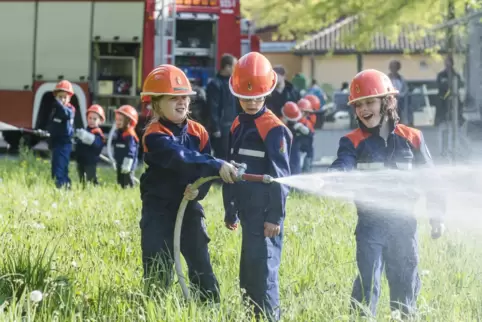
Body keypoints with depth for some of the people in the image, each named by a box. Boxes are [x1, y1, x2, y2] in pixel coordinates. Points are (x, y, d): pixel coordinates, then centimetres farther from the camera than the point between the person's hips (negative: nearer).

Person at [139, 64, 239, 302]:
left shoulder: (198, 133, 3)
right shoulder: (155, 135, -17)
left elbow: (205, 170, 0)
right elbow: (181, 159, -34)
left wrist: (198, 189, -22)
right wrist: (217, 166, -44)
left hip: (189, 207, 4)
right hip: (159, 210, -4)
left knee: (201, 265, 6)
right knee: (158, 272, 0)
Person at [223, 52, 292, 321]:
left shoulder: (274, 129, -10)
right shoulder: (237, 126, 14)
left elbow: (280, 175, -13)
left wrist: (275, 216, -15)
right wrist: (230, 210, 20)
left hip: (266, 212, -8)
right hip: (247, 209, 8)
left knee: (263, 268, -11)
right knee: (248, 270, 13)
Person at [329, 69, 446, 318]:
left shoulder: (411, 139, 2)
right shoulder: (353, 142, -2)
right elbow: (342, 167, -21)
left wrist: (437, 216, 8)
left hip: (403, 223, 2)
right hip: (371, 223, -2)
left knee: (405, 282, 11)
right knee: (367, 284, -7)